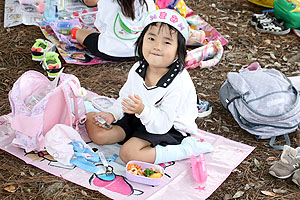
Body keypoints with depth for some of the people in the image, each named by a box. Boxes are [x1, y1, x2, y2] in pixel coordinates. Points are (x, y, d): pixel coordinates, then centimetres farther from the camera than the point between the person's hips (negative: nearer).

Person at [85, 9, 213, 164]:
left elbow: (163, 124, -28)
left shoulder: (178, 83, -28)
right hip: (137, 119, 7)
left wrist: (143, 110, -44)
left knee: (128, 153, -30)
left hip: (169, 129, -7)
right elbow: (125, 98, 7)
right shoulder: (137, 69, -7)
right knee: (92, 122, 2)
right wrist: (111, 114, -10)